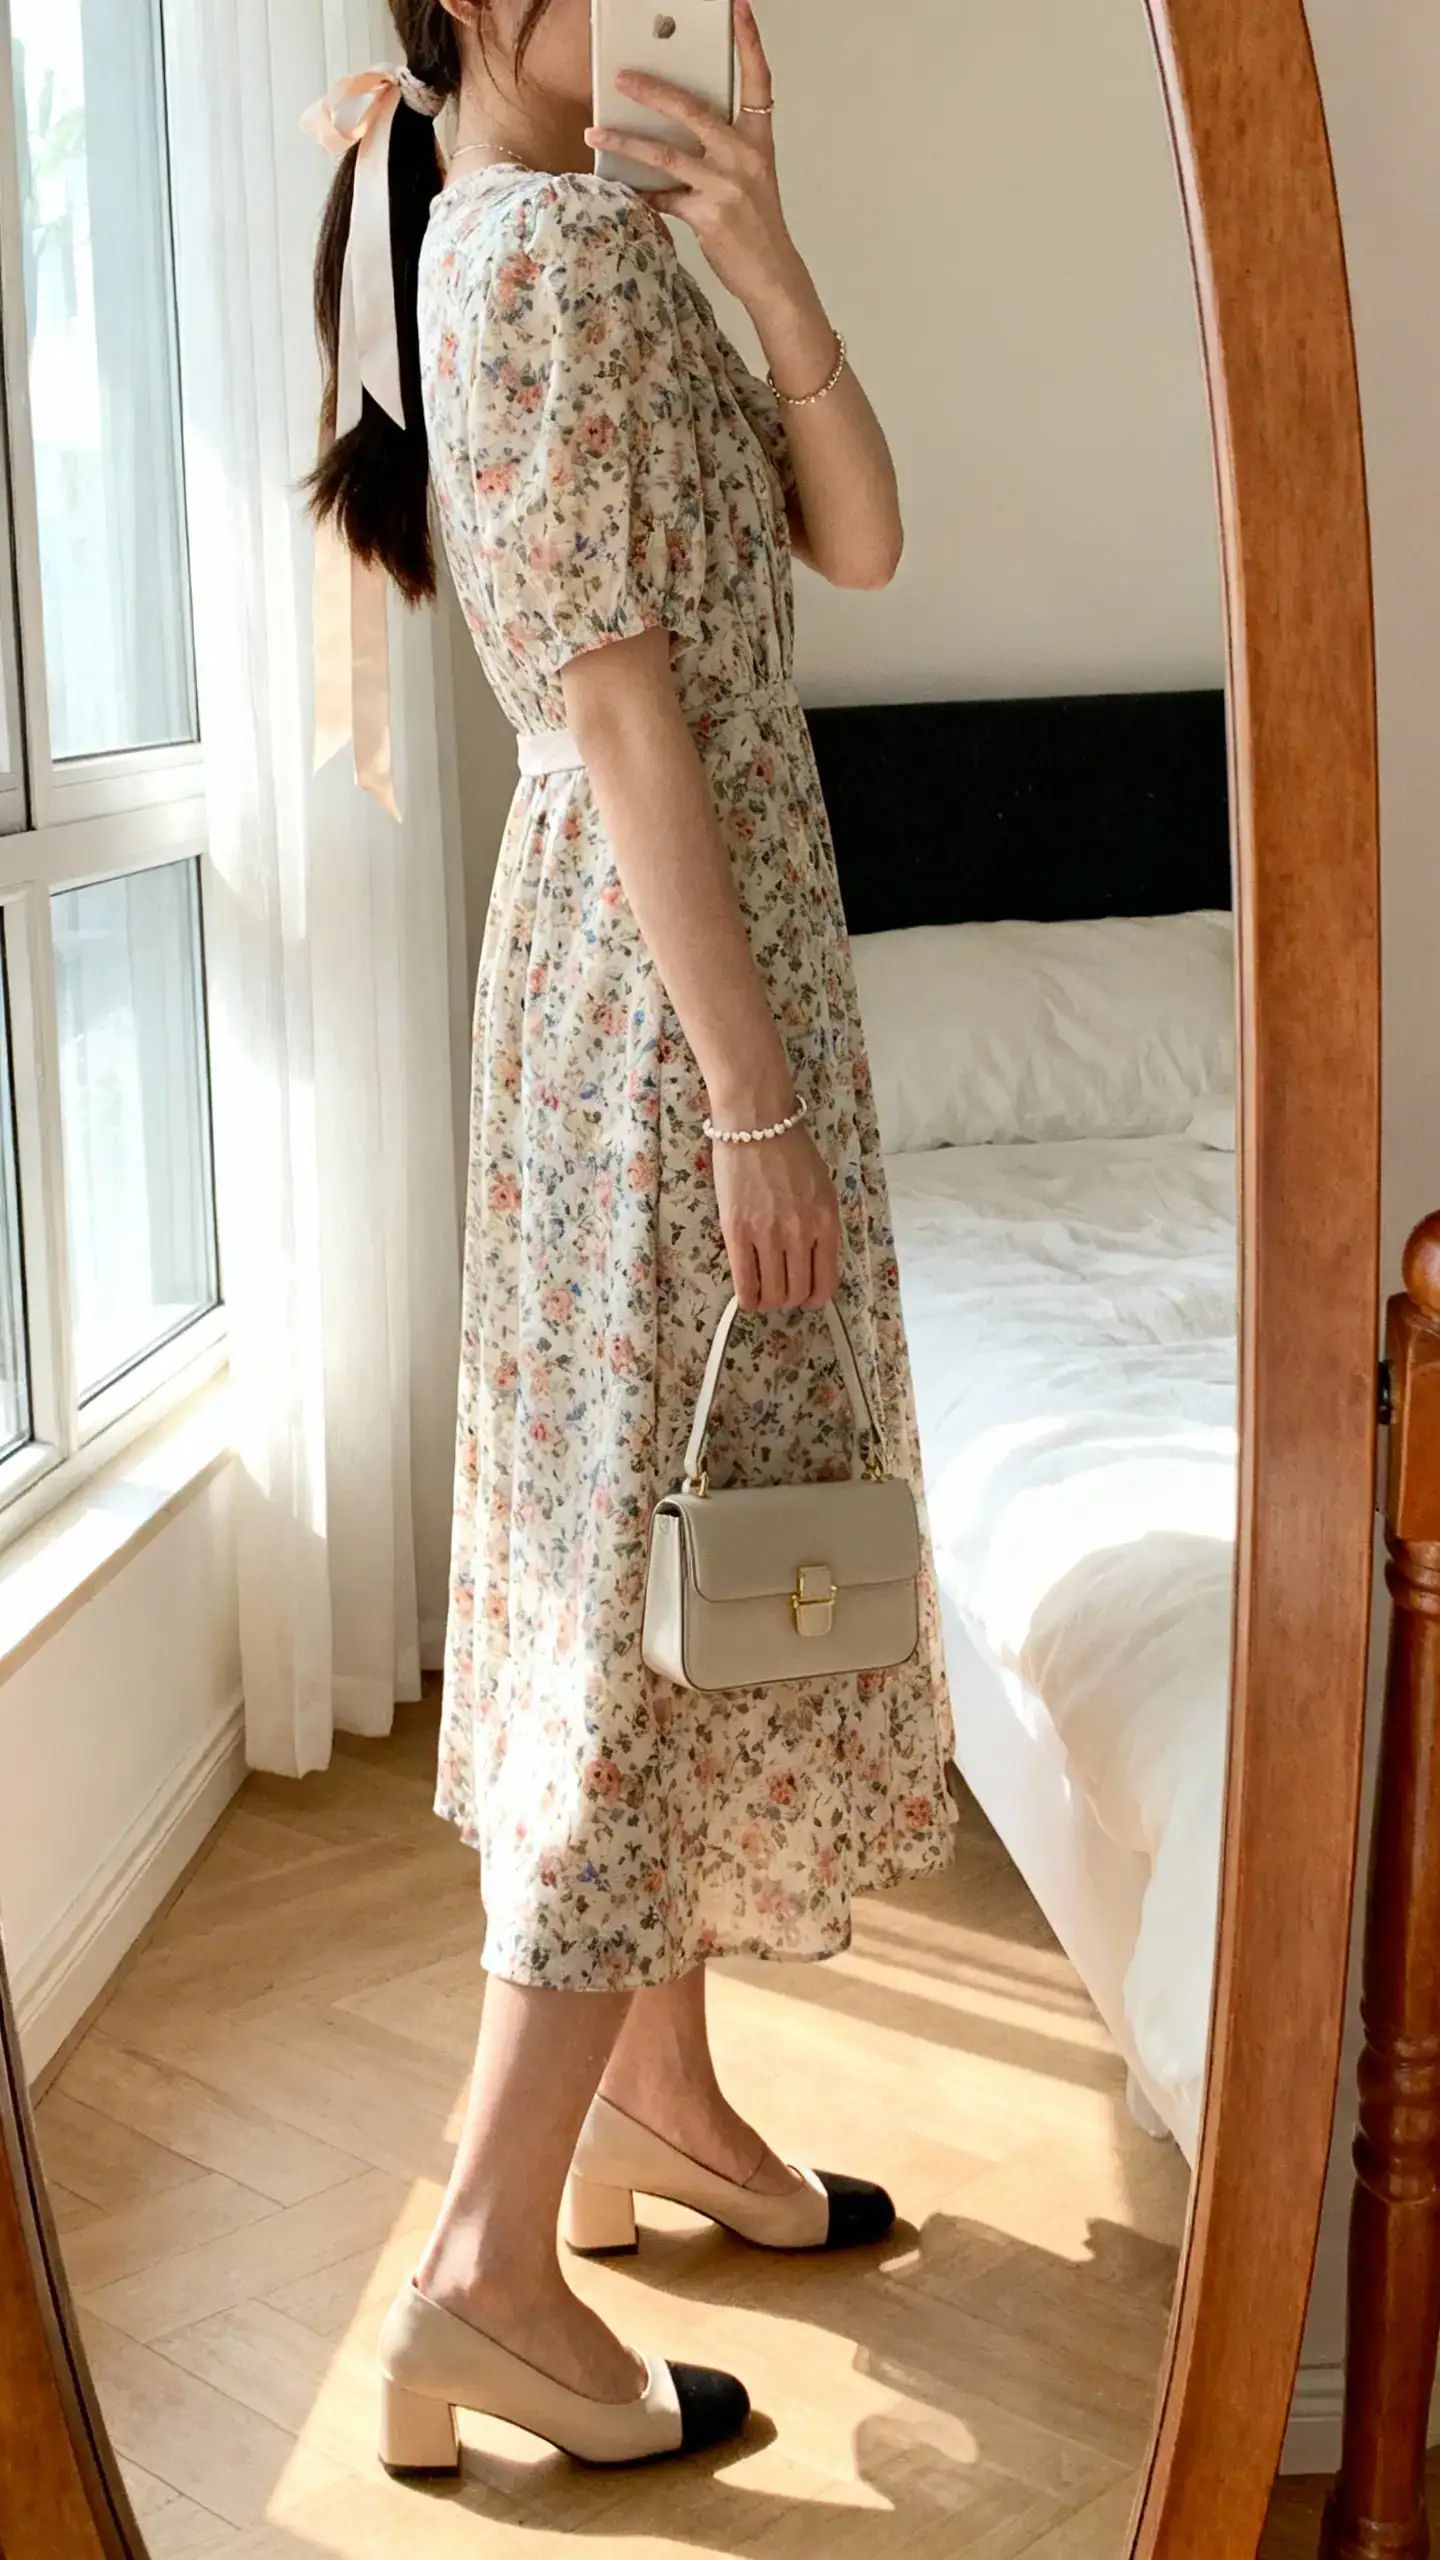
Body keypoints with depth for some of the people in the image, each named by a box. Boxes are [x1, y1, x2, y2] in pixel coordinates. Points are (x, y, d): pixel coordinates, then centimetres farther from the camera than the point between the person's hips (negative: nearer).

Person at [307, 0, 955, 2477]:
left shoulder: (613, 234, 17)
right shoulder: (538, 236, -13)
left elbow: (855, 538, 9)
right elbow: (617, 705, -20)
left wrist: (766, 260, -5)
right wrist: (759, 1099, -21)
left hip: (714, 942, 10)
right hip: (664, 977, -10)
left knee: (673, 1565, 15)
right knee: (673, 1578, -7)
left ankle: (653, 2095, 29)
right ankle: (483, 2273, 1)